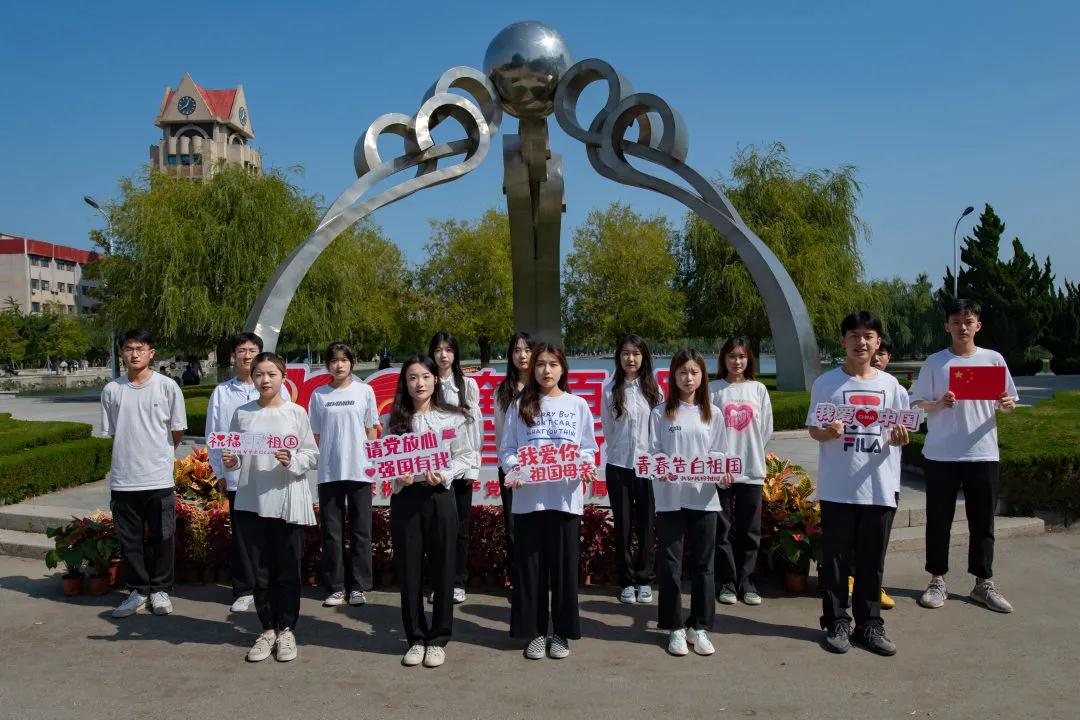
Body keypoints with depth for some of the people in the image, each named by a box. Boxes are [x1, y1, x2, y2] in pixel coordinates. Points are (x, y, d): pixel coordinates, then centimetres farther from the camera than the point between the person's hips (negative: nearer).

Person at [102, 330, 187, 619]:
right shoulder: (112, 390, 3)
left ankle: (160, 590, 22)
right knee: (129, 540, 10)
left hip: (159, 478, -2)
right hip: (123, 479, 2)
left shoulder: (167, 387, -3)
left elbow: (177, 430, 6)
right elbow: (112, 433, 11)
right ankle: (138, 590, 25)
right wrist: (132, 454, 8)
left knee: (161, 538, 6)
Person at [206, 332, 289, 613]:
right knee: (241, 535, 7)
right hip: (237, 477, 1)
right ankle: (244, 590, 19)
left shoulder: (277, 389, 3)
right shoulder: (222, 392, 7)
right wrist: (220, 473, 6)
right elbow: (213, 434, 9)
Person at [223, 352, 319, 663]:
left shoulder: (296, 412, -1)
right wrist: (231, 462, -9)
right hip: (250, 502, 2)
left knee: (287, 569, 6)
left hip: (288, 501, -2)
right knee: (260, 571, 9)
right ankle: (268, 629, 24)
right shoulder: (242, 413, 5)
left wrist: (292, 460, -18)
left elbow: (313, 457, 1)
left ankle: (286, 629, 21)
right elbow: (234, 454, 13)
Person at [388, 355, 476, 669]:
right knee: (409, 569, 6)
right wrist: (396, 477, -11)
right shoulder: (396, 420, 7)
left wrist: (445, 475, -15)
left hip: (439, 495, -2)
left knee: (441, 568, 4)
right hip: (404, 497, 2)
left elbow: (466, 456, 0)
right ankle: (416, 638, 20)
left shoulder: (452, 417, 0)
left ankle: (438, 639, 18)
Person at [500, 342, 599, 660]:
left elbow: (588, 448, 8)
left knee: (564, 565, 5)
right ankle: (535, 631, 18)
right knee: (530, 566, 4)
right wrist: (514, 468, -15)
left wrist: (585, 467, -12)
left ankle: (561, 632, 19)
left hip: (566, 496, 0)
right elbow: (507, 449, 5)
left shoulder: (578, 405, 8)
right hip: (528, 496, 0)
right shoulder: (520, 406, 7)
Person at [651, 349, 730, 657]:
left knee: (703, 564, 8)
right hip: (670, 498, -1)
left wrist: (723, 475, -12)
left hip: (704, 498, 2)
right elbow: (653, 453, 0)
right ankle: (674, 627, 17)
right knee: (671, 564, 4)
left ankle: (699, 626, 20)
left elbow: (718, 455, 8)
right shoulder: (660, 414, 2)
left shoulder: (713, 415, 8)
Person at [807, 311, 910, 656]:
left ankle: (869, 624, 23)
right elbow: (813, 430, 0)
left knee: (872, 561, 11)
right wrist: (829, 432, -21)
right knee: (835, 559, 6)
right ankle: (836, 623, 19)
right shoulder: (827, 383, -1)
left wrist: (898, 438, -12)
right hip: (837, 487, -2)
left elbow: (899, 434, 10)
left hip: (879, 487, 3)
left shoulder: (890, 384, 6)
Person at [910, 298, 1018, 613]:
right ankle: (937, 580, 16)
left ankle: (983, 583, 20)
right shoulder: (935, 362, 2)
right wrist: (939, 404, -18)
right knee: (939, 519, 5)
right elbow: (918, 404, 2)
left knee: (983, 521, 8)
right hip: (941, 454, -1)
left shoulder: (994, 360, 6)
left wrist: (1006, 404, -13)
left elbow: (1009, 403, 9)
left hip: (983, 452, 1)